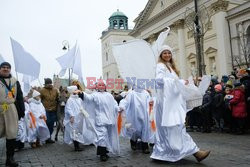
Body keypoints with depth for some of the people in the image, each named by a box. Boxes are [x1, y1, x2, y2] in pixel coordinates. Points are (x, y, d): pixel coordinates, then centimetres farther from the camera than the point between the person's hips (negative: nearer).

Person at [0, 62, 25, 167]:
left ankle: (10, 158, 11)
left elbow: (19, 97, 12)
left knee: (11, 134, 3)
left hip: (11, 110, 1)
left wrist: (21, 110, 7)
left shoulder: (15, 81, 13)